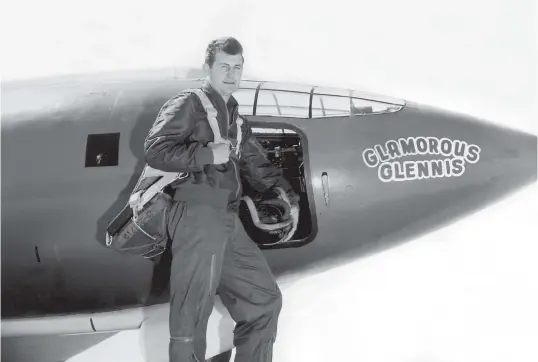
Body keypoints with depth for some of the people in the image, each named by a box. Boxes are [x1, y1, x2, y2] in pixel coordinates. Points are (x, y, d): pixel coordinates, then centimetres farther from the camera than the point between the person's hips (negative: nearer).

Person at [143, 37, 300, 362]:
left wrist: (288, 197, 11)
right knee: (192, 314, -7)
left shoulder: (235, 118, 25)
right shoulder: (189, 104, 1)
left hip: (229, 220, 8)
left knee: (265, 299, 12)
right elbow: (155, 150, -10)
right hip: (197, 214, -8)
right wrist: (207, 154, -15)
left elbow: (257, 165, 25)